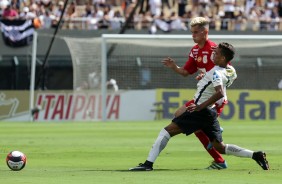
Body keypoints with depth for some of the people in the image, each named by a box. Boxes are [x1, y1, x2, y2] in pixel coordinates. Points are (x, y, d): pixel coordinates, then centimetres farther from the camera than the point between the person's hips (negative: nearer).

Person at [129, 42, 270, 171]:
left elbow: (220, 93, -33)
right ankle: (255, 155, 4)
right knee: (220, 147, 14)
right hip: (211, 112, 9)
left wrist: (200, 107, -30)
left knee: (167, 131, -8)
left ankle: (148, 163, -16)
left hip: (200, 111, -9)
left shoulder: (216, 73, -16)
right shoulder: (227, 73, 11)